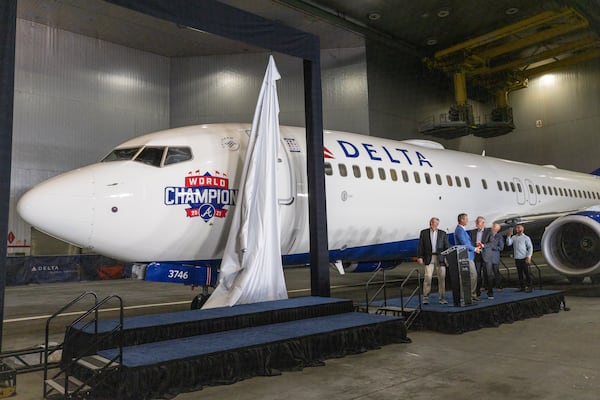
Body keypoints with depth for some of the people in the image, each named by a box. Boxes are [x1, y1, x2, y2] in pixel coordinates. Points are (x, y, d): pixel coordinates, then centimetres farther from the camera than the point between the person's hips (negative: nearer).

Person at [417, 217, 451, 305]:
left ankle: (442, 298, 9)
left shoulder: (443, 233, 11)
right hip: (429, 258, -1)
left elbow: (447, 246, 7)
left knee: (442, 278, 1)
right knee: (427, 277, -6)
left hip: (440, 258, 1)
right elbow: (420, 245, 5)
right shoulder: (424, 232, 9)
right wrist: (420, 257, -3)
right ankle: (425, 297, 1)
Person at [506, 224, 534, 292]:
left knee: (527, 273, -1)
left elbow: (530, 247, -3)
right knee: (519, 273, 8)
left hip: (524, 258, -4)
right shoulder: (514, 237, 11)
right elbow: (508, 243, 1)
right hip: (517, 258, 4)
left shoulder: (526, 238, 0)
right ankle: (521, 287, 15)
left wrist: (528, 257, -11)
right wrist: (509, 236, -9)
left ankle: (529, 287, 5)